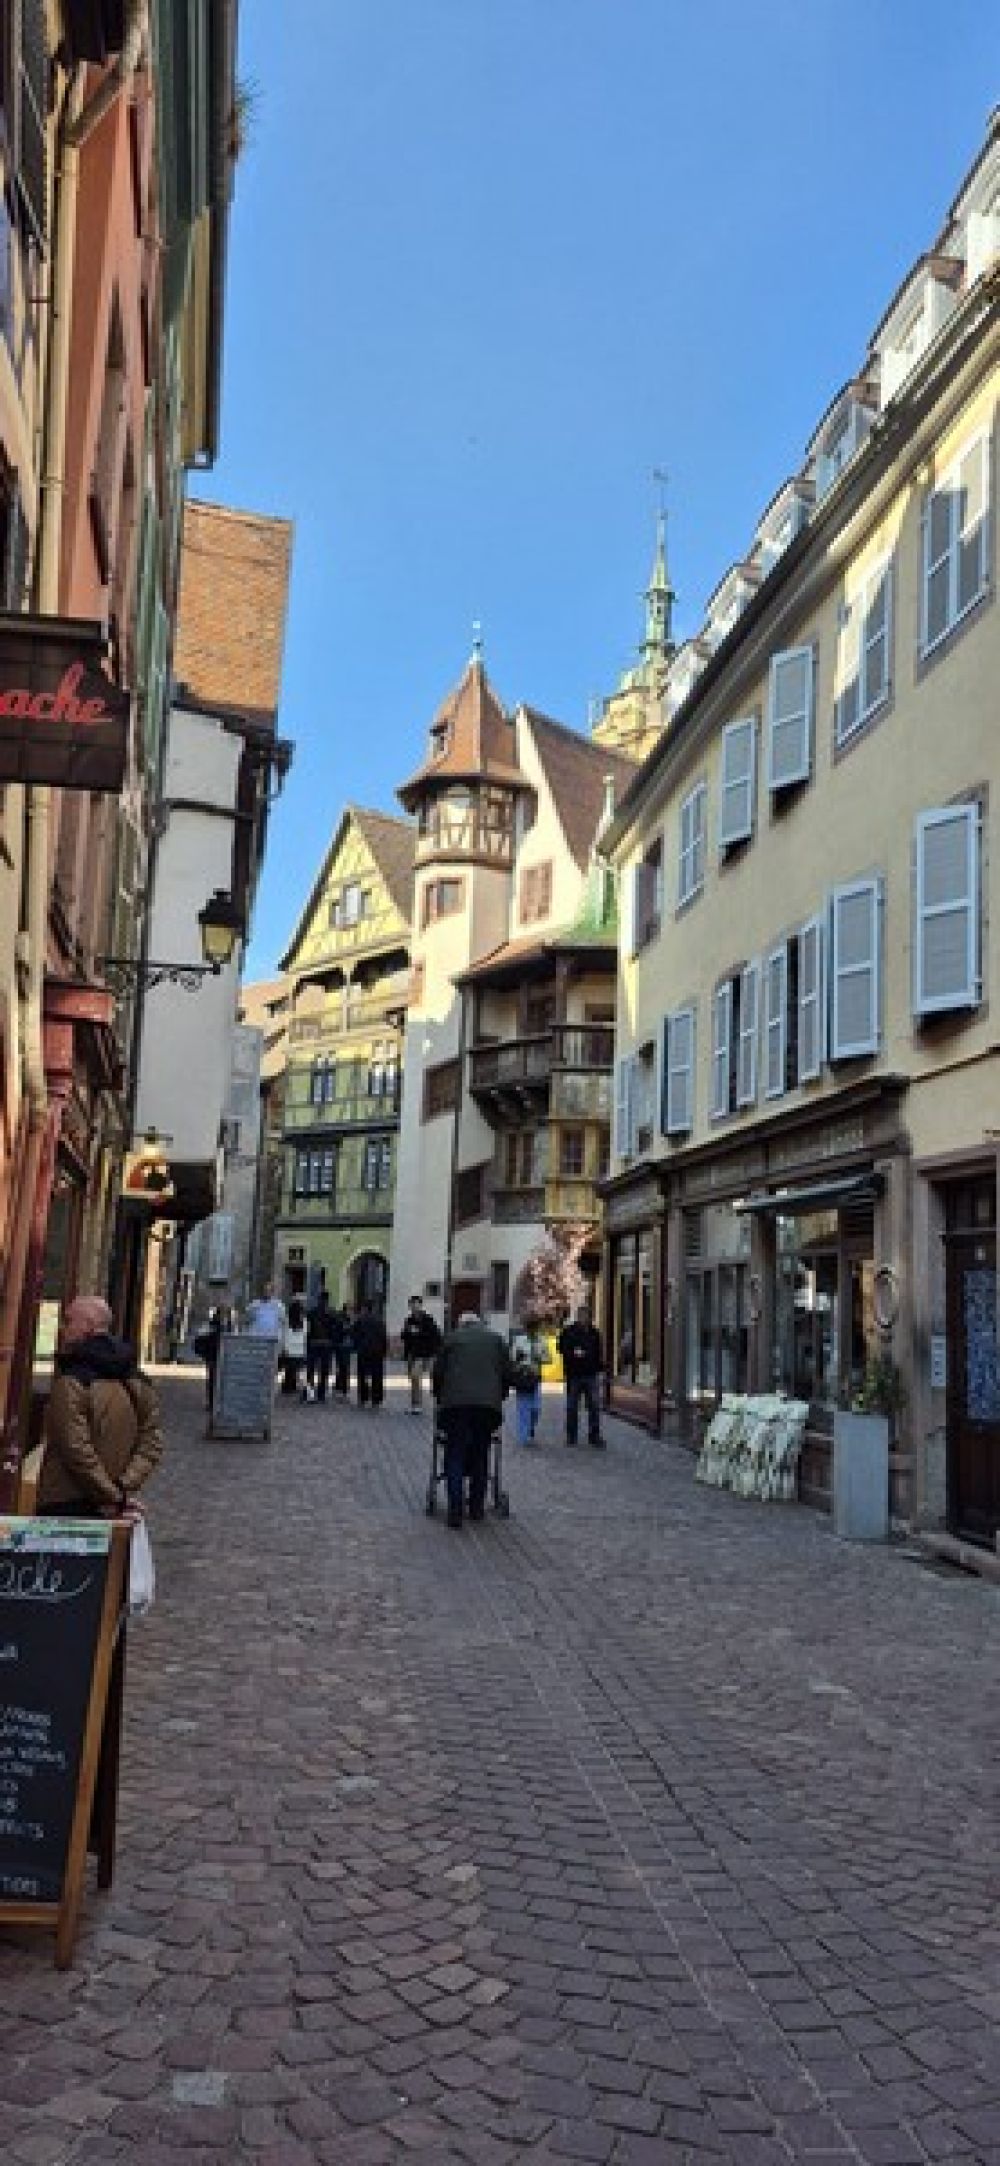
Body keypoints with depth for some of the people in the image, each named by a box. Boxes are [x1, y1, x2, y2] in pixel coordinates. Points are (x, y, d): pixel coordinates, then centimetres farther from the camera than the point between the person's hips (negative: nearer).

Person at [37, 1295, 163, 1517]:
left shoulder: (71, 1381, -14)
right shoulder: (138, 1382, 8)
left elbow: (77, 1451, -19)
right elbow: (152, 1445, 4)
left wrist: (113, 1497, -13)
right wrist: (124, 1489, -3)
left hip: (64, 1507, -7)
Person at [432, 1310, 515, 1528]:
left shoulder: (450, 1338, 13)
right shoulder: (497, 1339, 18)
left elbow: (437, 1373, 11)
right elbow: (509, 1374, 14)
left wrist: (440, 1399, 24)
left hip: (456, 1403, -2)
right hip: (488, 1404, 2)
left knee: (455, 1456, 3)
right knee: (480, 1455, 14)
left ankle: (455, 1511, -6)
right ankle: (477, 1508, 17)